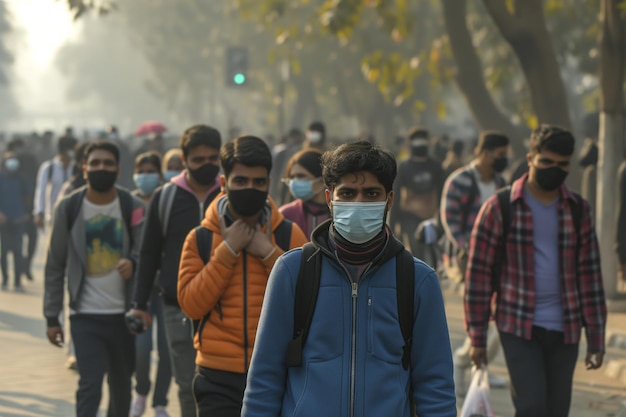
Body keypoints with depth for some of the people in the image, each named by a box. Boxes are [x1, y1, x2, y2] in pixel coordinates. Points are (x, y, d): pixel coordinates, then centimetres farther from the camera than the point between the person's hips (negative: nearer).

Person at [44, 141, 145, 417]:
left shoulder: (133, 208, 0)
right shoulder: (68, 208, 0)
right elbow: (55, 266, 5)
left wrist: (132, 263, -29)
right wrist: (52, 316, 2)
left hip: (123, 313, 2)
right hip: (85, 315, -1)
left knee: (121, 388, 12)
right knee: (90, 385, -12)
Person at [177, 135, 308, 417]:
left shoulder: (289, 236, 4)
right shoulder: (201, 238, 4)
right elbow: (191, 304, -7)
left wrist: (268, 252, -12)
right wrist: (228, 250, -10)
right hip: (219, 379, 0)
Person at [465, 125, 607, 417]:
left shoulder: (578, 211, 7)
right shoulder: (499, 209, -4)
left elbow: (589, 274, 9)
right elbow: (479, 272, -2)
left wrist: (595, 339, 6)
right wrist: (477, 337, -4)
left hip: (564, 330, 4)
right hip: (518, 327, -4)